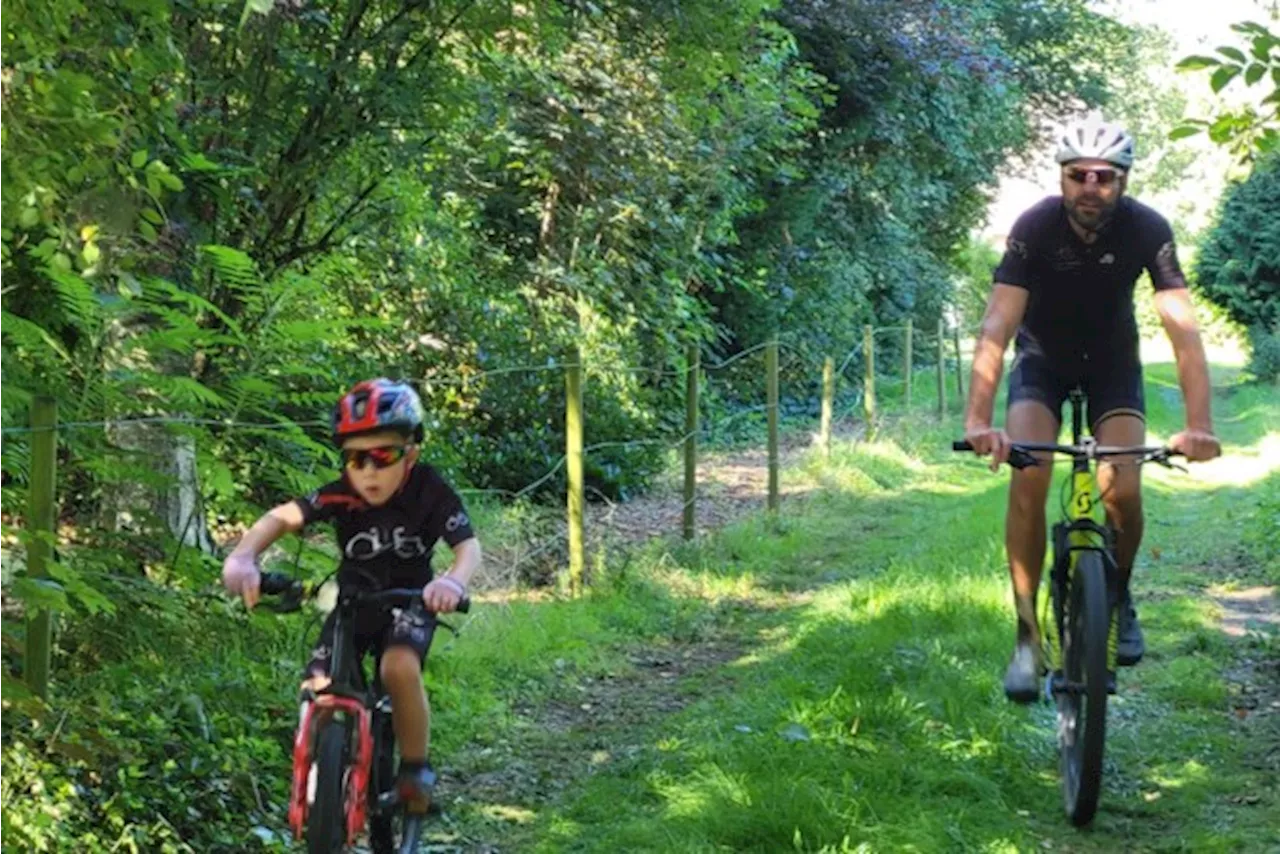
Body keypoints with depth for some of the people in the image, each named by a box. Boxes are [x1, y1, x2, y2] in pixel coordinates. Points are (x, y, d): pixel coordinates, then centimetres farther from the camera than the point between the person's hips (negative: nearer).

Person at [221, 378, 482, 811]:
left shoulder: (430, 490, -23)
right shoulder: (342, 494, -21)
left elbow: (468, 545, -31)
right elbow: (282, 517, -31)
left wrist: (454, 581, -55)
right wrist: (243, 556, -51)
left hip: (408, 602, -2)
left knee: (399, 668, -33)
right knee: (317, 688, -15)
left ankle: (415, 769, -11)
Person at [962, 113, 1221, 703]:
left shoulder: (1147, 229, -24)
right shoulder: (1035, 227, -27)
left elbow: (1182, 329, -30)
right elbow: (997, 326, -34)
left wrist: (1198, 425, -42)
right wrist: (978, 419, -47)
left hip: (1112, 363, 1)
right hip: (1042, 360, -1)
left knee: (1123, 491, -16)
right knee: (1028, 476, -23)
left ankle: (1119, 595, 16)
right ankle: (1027, 636, -14)